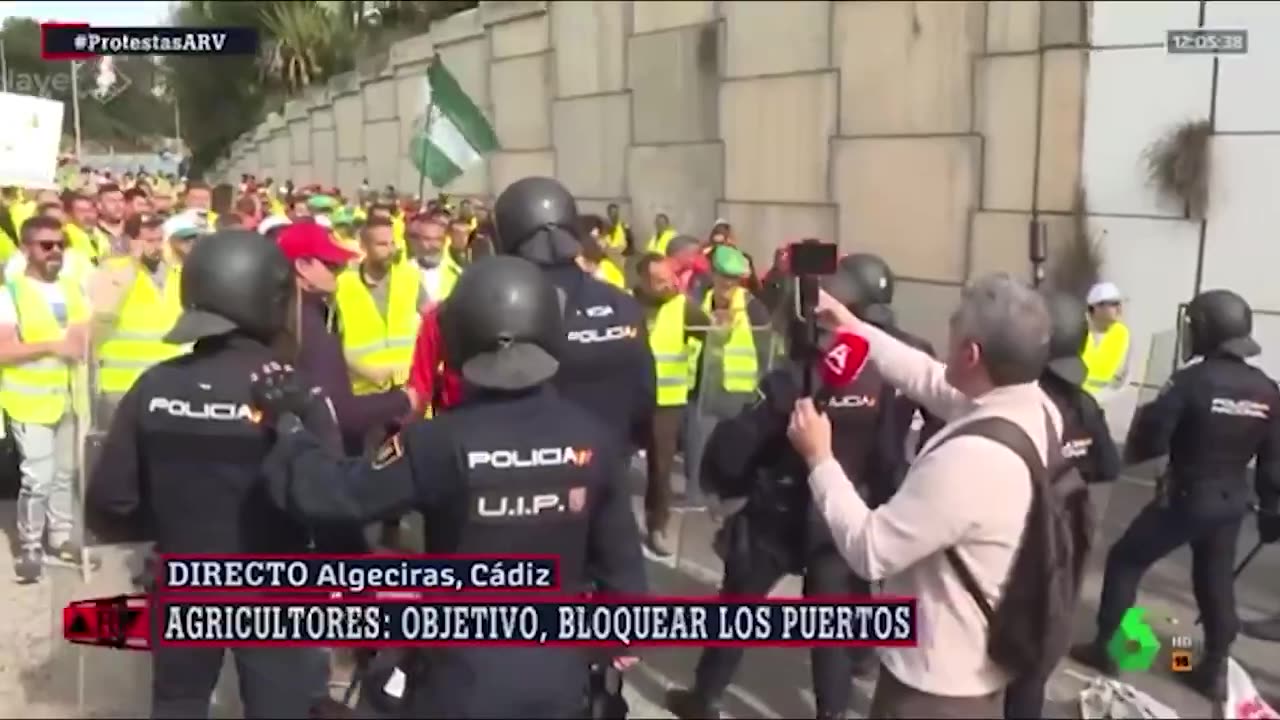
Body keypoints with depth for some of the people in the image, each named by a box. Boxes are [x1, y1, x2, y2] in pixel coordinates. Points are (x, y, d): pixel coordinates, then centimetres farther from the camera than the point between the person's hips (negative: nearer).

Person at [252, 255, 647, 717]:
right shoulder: (593, 439, -12)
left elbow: (332, 491, -15)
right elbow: (619, 554, -1)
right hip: (559, 678, 3)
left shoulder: (440, 444, -22)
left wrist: (287, 422, 2)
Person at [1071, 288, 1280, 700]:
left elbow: (1151, 437, -19)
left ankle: (1104, 648, 14)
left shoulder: (1192, 380, -20)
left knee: (1125, 561, 9)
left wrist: (1133, 447, 4)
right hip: (1231, 502, 6)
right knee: (1215, 581, 19)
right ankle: (1214, 670, 26)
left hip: (1185, 498, -6)